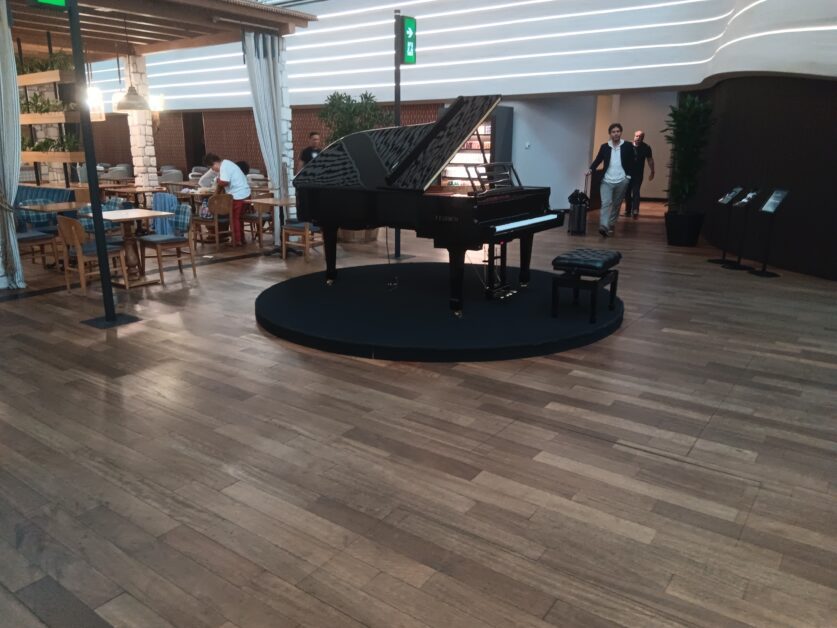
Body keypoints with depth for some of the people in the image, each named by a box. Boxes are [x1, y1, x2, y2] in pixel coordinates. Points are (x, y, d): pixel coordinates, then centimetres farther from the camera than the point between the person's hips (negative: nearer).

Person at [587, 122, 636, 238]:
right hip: (607, 181, 0)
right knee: (606, 203, -13)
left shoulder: (628, 146, 0)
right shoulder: (604, 147, 2)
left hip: (622, 181, 0)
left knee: (616, 205, 9)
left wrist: (629, 175, -3)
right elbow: (598, 160, 5)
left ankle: (611, 226, 21)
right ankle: (603, 227, -22)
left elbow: (632, 161, 5)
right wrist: (591, 169, -12)